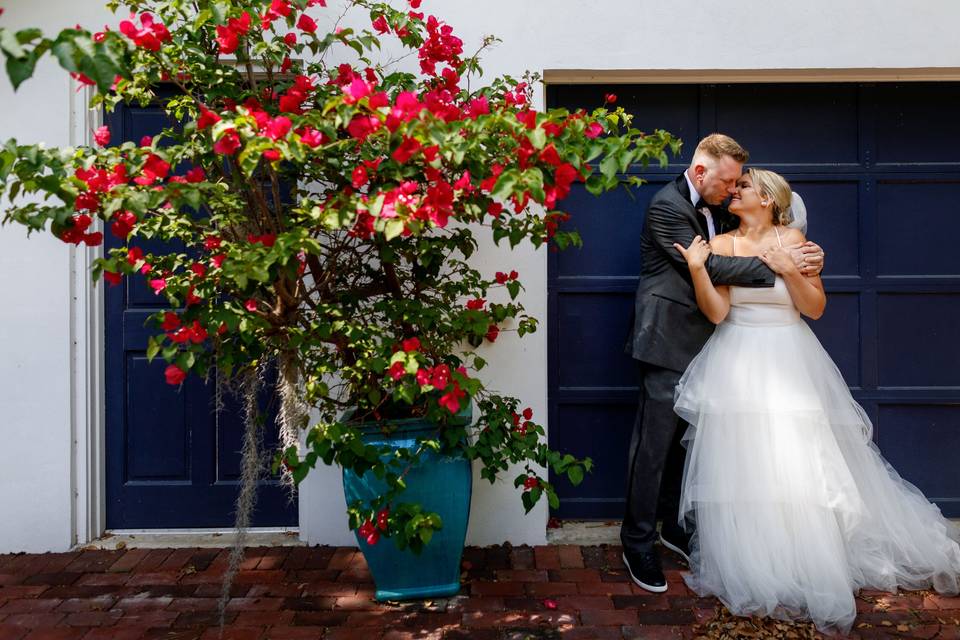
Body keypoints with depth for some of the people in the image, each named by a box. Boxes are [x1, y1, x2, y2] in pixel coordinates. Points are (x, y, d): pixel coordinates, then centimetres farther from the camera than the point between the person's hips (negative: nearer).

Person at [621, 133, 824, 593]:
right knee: (655, 440, -3)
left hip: (699, 341, 9)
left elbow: (739, 250, 15)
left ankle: (675, 526, 30)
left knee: (685, 438, 16)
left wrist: (799, 257, -2)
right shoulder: (667, 206, -15)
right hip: (669, 340, -9)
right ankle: (638, 541, 8)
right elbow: (709, 267, -21)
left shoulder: (714, 208, 13)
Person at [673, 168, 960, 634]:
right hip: (739, 368, 1)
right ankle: (749, 572, 14)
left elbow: (816, 307, 0)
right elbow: (716, 312, -8)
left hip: (789, 366, 0)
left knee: (799, 468, -1)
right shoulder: (721, 244, 2)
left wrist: (788, 270, -13)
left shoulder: (792, 239, 2)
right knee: (743, 467, -1)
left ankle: (811, 571, 17)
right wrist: (697, 268, -20)